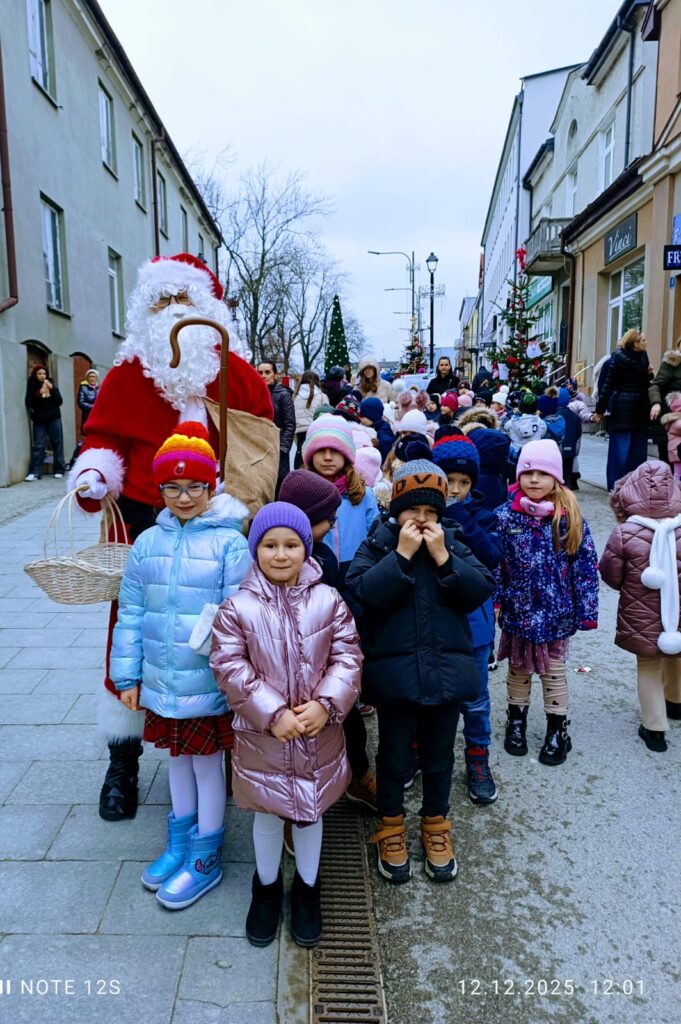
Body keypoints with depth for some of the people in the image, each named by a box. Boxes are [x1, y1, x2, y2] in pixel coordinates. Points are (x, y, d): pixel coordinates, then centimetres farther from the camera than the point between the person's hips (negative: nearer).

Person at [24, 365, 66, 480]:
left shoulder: (52, 385, 7)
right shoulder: (32, 387, 3)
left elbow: (59, 402, -2)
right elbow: (28, 403, -7)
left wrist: (52, 389, -14)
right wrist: (38, 394, -19)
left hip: (54, 418, 1)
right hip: (39, 420, -1)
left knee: (57, 444, 1)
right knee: (38, 446, -7)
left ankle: (59, 470, 6)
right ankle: (34, 472, -9)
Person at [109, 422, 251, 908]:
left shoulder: (229, 543, -14)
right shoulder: (148, 543, 0)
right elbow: (130, 613, 5)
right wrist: (128, 676, 6)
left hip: (208, 684, -5)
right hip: (161, 684, 5)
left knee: (207, 763, 11)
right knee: (178, 758, 22)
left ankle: (205, 858, 31)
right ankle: (180, 841, 44)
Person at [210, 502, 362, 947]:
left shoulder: (329, 601, -7)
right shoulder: (238, 607, -11)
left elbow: (347, 658, -6)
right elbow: (230, 668, -12)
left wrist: (325, 704, -19)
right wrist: (272, 714, -18)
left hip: (319, 733, 1)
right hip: (261, 735, -1)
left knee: (311, 811, 20)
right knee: (267, 813, 18)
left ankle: (307, 888, 44)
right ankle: (267, 886, 45)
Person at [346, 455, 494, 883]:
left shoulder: (453, 543, 3)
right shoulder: (376, 546, -4)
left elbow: (481, 591, -8)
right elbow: (362, 592, -21)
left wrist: (443, 557, -17)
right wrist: (402, 554, -21)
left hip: (446, 668, 2)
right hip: (395, 670, -2)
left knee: (439, 756, 18)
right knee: (394, 756, 13)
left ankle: (436, 824, 39)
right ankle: (391, 825, 35)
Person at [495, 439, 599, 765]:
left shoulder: (570, 516, -9)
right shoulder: (506, 514, -9)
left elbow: (586, 564, -6)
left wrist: (587, 610, -7)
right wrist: (494, 600, -8)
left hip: (556, 610, -1)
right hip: (518, 609, 1)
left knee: (554, 671, 14)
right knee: (518, 667, 18)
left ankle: (557, 729, 32)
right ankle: (516, 720, 38)